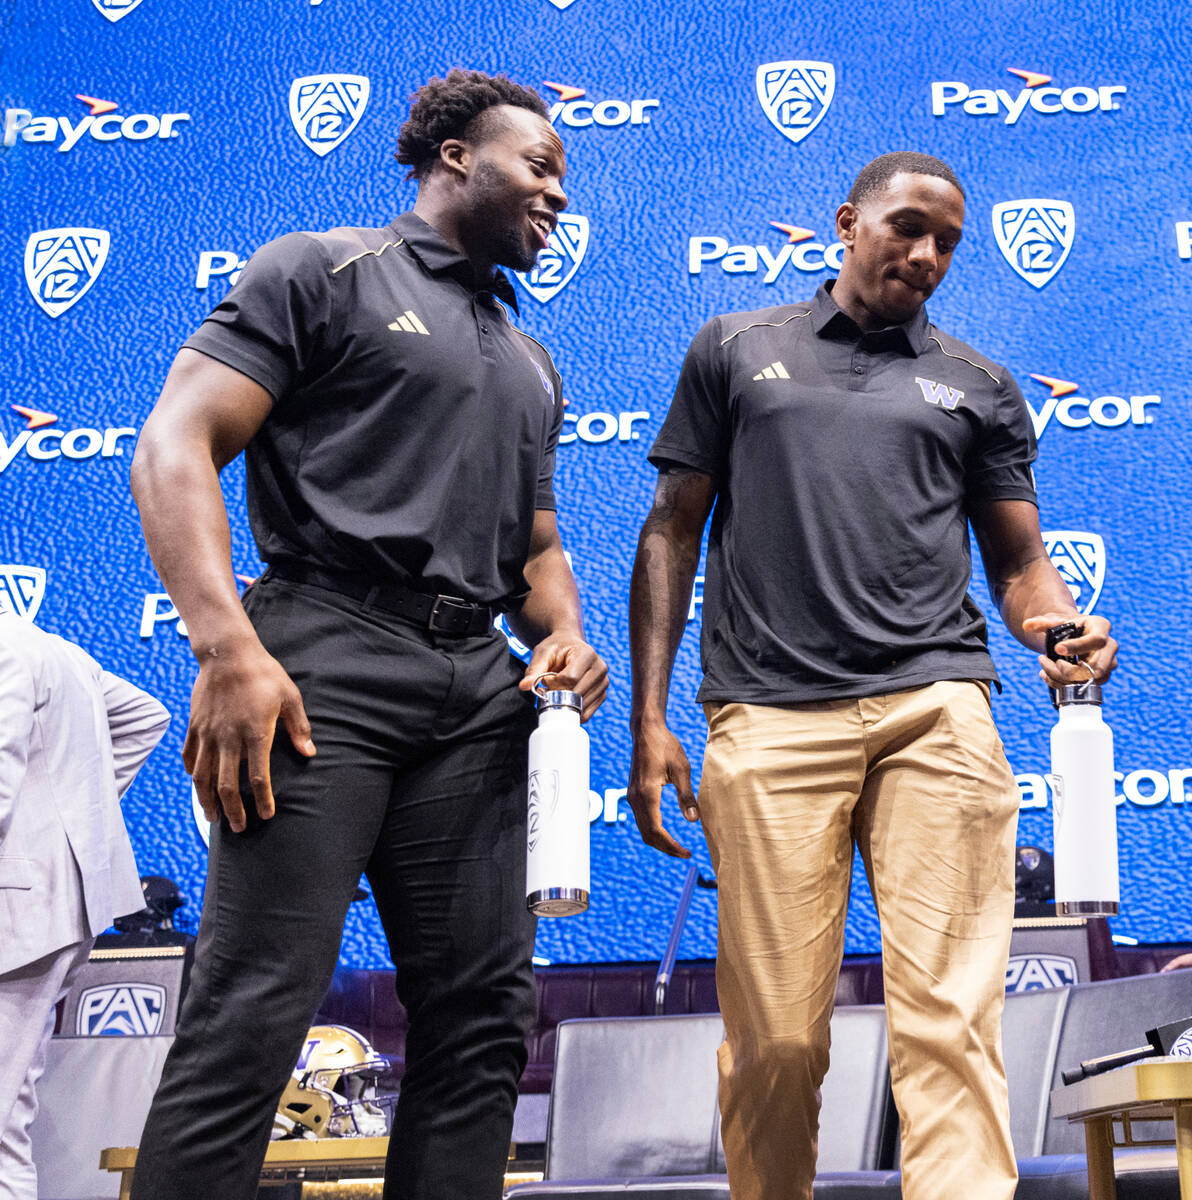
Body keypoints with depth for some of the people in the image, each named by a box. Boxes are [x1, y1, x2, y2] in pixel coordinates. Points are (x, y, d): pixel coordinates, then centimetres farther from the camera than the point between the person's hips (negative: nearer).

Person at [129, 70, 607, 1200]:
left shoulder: (530, 364, 28)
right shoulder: (322, 272, 7)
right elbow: (174, 448, -5)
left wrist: (562, 634, 6)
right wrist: (226, 645, -19)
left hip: (476, 686, 7)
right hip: (324, 661, -7)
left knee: (481, 1014, 4)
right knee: (253, 1013, -14)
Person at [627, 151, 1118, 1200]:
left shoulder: (978, 386, 21)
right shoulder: (737, 350, 19)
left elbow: (1018, 558, 18)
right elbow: (674, 531, 15)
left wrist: (1059, 625, -7)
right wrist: (649, 717, 5)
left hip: (938, 706, 1)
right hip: (770, 717, -1)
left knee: (951, 1017, -11)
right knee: (774, 1039, -4)